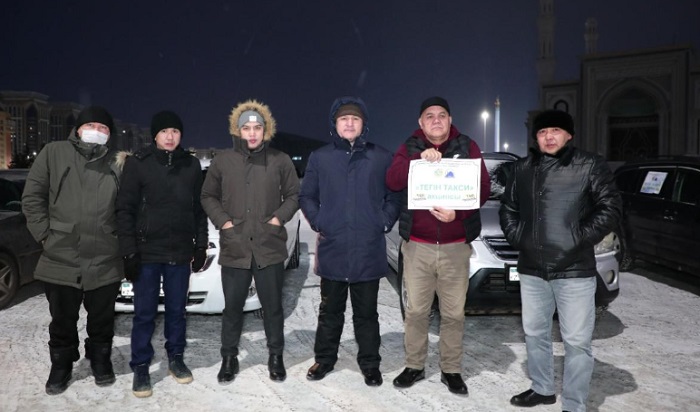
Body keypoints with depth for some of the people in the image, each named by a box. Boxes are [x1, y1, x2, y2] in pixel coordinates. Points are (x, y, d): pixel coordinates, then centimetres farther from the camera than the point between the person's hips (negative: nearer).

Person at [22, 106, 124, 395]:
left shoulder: (115, 164, 4)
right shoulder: (53, 153, 1)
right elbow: (32, 197, 1)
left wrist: (120, 240, 1)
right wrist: (45, 234, -5)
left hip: (105, 261, 1)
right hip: (60, 259, 0)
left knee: (102, 320, 14)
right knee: (62, 320, 14)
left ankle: (100, 360, 34)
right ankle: (61, 365, 33)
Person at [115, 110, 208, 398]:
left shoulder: (191, 165, 6)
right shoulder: (138, 163, -4)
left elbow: (199, 209, 10)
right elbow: (125, 209, -6)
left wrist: (201, 245, 7)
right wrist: (129, 251, -10)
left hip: (181, 252, 3)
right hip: (147, 251, -3)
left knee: (176, 309, 13)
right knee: (145, 313, 4)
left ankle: (176, 359, 28)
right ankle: (140, 368, 18)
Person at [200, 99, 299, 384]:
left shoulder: (280, 160, 2)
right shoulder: (223, 161, 4)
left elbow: (293, 195, 9)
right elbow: (208, 196, 11)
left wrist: (280, 217, -6)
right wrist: (222, 220, -3)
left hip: (269, 247, 0)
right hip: (234, 247, 1)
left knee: (273, 305, 10)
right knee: (232, 306, 10)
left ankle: (276, 356, 27)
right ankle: (229, 357, 27)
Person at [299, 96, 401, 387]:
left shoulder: (382, 158, 3)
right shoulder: (320, 158, 5)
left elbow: (395, 196, 7)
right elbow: (306, 196, 11)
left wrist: (384, 223, -4)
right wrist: (317, 222, -1)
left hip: (369, 249, -1)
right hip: (332, 247, 1)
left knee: (366, 311, 10)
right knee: (330, 309, 14)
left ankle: (370, 364, 24)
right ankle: (324, 359, 30)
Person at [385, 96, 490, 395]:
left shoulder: (467, 147, 4)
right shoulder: (409, 148, 5)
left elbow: (483, 188, -4)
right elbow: (392, 182, -12)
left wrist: (458, 212, -19)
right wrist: (419, 159, -25)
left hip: (455, 245, 0)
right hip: (417, 244, 0)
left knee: (453, 312, 8)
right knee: (416, 310, 9)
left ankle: (451, 370, 23)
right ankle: (414, 366, 25)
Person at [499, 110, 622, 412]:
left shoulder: (590, 166, -2)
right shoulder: (522, 169, 11)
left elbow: (610, 207, -6)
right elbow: (508, 208, 17)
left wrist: (580, 239, -12)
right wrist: (516, 237, 3)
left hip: (575, 271, -5)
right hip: (531, 269, 5)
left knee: (576, 341, 1)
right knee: (535, 333, 16)